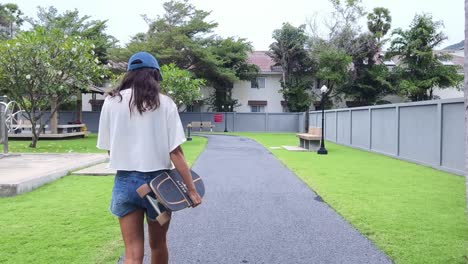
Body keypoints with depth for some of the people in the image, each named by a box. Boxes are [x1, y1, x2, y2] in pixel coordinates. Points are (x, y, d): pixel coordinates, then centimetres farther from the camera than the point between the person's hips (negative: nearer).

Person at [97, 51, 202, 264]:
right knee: (158, 245, 21)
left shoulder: (112, 102, -2)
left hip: (125, 182, 1)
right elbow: (175, 152, -11)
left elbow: (108, 148, 4)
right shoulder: (164, 103, -7)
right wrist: (191, 189, -6)